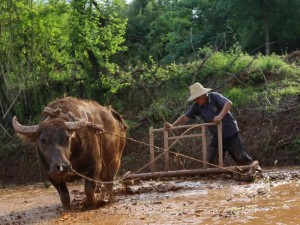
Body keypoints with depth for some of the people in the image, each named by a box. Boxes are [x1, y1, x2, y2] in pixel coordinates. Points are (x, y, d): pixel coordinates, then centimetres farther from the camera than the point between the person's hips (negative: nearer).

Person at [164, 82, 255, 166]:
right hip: (216, 137, 5)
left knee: (240, 157, -2)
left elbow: (229, 103, -31)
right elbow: (185, 117, -2)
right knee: (210, 161, 1)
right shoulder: (196, 106, -1)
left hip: (231, 133, -5)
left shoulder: (215, 97, -16)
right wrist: (172, 125, -17)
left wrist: (220, 116, -46)